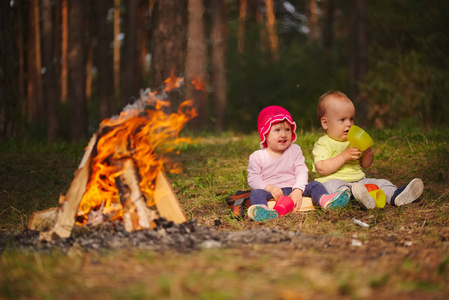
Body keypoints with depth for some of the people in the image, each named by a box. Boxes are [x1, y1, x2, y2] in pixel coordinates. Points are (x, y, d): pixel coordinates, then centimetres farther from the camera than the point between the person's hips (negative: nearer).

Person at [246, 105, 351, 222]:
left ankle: (323, 199, -54)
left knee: (315, 185, -19)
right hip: (272, 192, -2)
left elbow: (302, 172, 0)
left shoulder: (295, 150, 10)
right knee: (256, 193, -32)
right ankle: (264, 210, -67)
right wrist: (269, 187, -20)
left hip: (293, 189, 3)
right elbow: (253, 179, -1)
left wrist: (298, 190, -18)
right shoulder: (257, 157, 3)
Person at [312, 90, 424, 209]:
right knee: (332, 185, -38)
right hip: (336, 180, -7)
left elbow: (364, 165, 23)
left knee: (380, 183, -10)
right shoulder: (323, 144, -1)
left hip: (359, 180, 7)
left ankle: (395, 196, -38)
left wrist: (368, 152, 0)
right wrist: (344, 156, -20)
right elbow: (321, 169, -16)